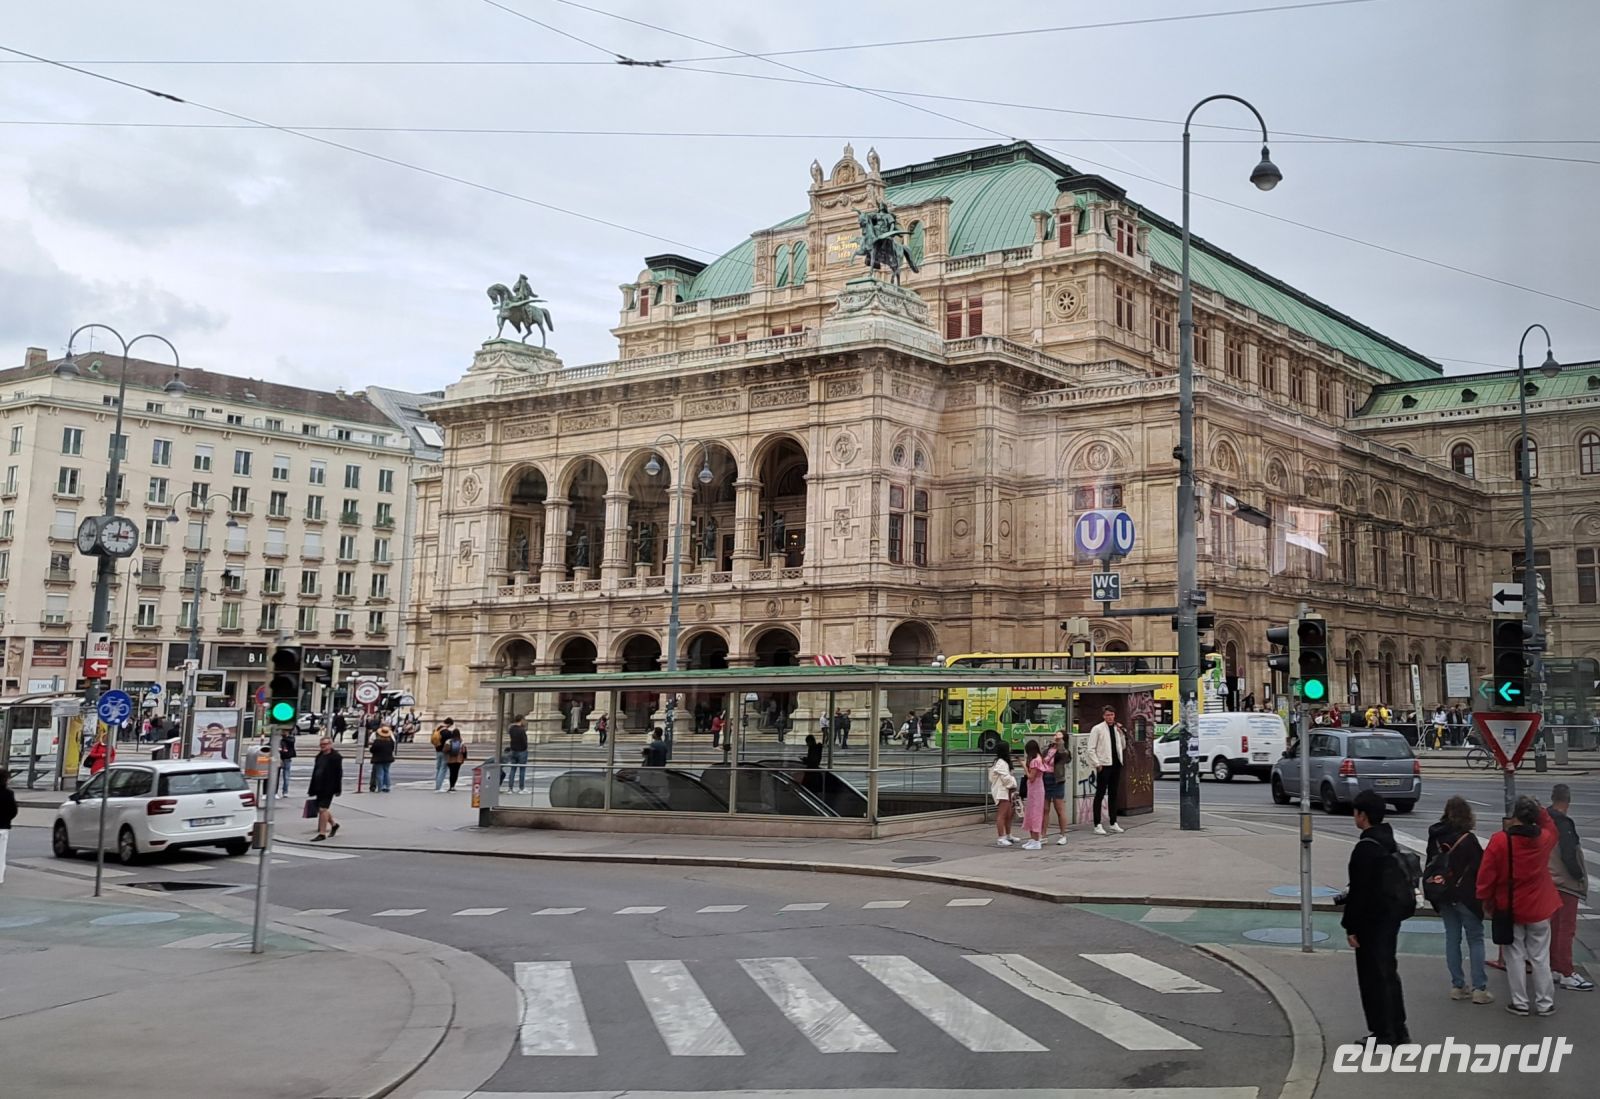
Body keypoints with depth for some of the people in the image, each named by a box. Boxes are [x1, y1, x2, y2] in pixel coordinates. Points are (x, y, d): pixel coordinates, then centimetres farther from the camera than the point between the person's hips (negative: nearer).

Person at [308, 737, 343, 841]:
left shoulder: (336, 757, -9)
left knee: (322, 809, -11)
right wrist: (312, 789, 16)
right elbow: (315, 772, 19)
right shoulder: (319, 756, 15)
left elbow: (339, 774, -11)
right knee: (322, 809, 15)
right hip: (319, 787, 8)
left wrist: (337, 789, -14)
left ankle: (322, 833, -6)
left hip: (328, 788, -8)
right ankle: (334, 824, 37)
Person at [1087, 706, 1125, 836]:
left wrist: (1122, 733, 6)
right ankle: (1097, 825, -2)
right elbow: (1091, 749, -8)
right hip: (1104, 765, -6)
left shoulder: (1117, 728, 14)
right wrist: (1097, 764, -15)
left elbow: (1123, 747, 19)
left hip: (1116, 764, 6)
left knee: (1113, 794, 13)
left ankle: (1113, 823, 21)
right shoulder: (1097, 729, -4)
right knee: (1100, 794, -3)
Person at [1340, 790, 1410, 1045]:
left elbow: (1360, 891, -22)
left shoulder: (1365, 849, -22)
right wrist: (1346, 897, 18)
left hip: (1371, 923, -9)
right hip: (1391, 917, 9)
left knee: (1373, 977, 1)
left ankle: (1383, 1034, 7)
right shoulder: (1389, 842, 9)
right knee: (1388, 972, 18)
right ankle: (1398, 1031, 27)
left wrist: (1351, 927, -16)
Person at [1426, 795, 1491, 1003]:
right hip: (1465, 896, -5)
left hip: (1443, 897, 5)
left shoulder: (1435, 837, 1)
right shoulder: (1467, 839, -16)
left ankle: (1457, 986, 14)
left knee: (1452, 938, 12)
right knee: (1475, 939, 4)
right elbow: (1480, 867, -11)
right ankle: (1479, 988, 1)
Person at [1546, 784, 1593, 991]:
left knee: (1555, 926, 15)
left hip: (1549, 880, 8)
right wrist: (1580, 875, -9)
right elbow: (1569, 855, -23)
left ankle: (1554, 967, 22)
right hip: (1565, 882, -8)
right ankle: (1566, 973, -3)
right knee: (1566, 928, -4)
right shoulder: (1563, 823, -19)